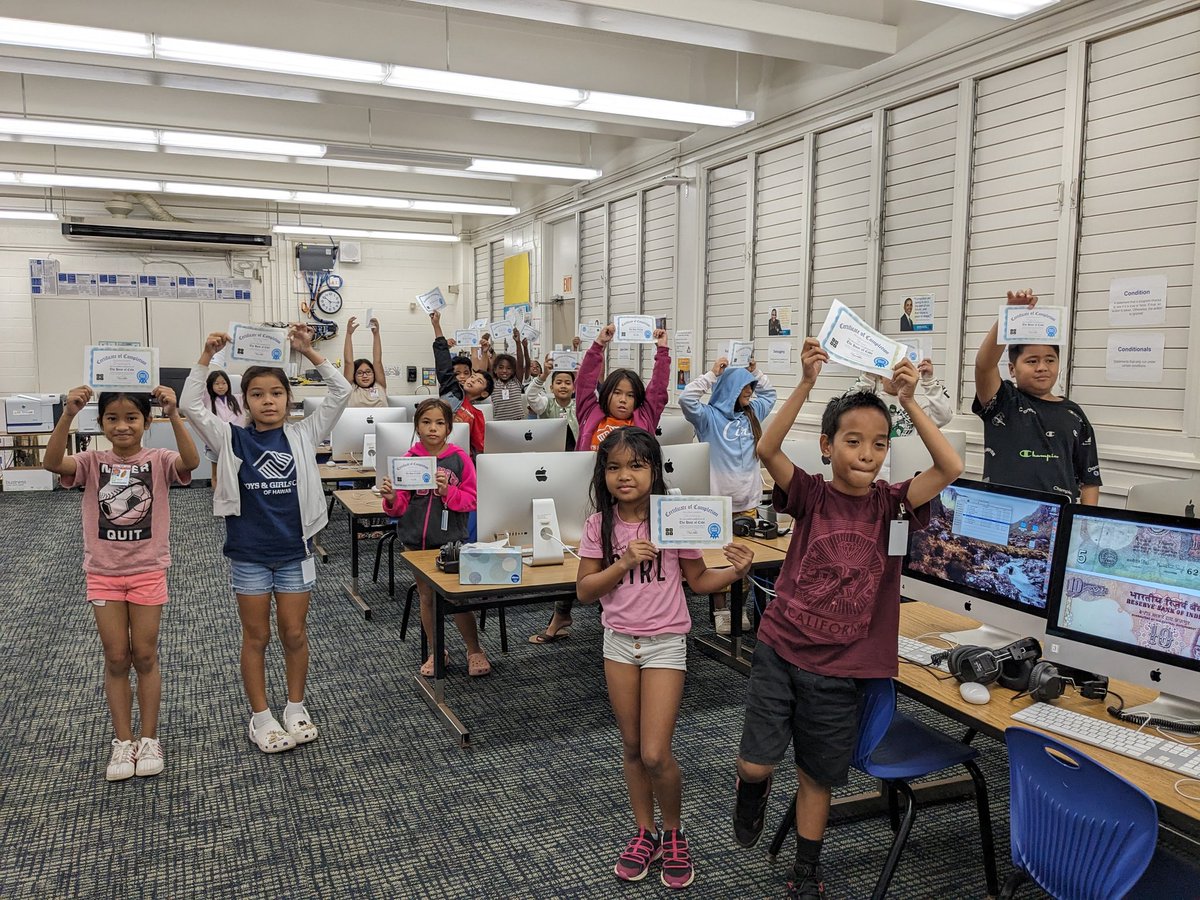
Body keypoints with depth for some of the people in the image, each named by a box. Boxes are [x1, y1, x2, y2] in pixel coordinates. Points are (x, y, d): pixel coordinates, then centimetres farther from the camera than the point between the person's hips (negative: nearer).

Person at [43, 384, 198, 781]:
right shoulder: (93, 461, -2)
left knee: (144, 657, 7)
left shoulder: (158, 460, -7)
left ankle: (149, 738, 21)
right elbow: (52, 462, -22)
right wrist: (68, 414, -35)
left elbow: (191, 461, -29)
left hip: (148, 571, -2)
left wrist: (174, 415, -41)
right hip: (103, 573, 2)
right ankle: (123, 741, 21)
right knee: (116, 659, 8)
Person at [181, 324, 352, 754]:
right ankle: (260, 716, 25)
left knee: (294, 634, 11)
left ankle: (296, 707, 29)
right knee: (256, 637, 11)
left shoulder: (303, 436, -2)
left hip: (295, 552, 1)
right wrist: (207, 357, -16)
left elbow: (341, 393, -7)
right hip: (249, 555, -1)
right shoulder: (233, 440, -3)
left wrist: (309, 353, -13)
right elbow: (191, 406, -11)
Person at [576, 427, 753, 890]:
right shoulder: (600, 524, -5)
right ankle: (646, 833, 33)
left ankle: (673, 833, 21)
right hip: (619, 642, 3)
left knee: (655, 754, -6)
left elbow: (699, 581, -1)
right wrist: (624, 563, -20)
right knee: (631, 747, 13)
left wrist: (736, 570, -19)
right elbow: (584, 591, -6)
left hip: (665, 643, -3)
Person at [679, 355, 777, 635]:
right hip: (718, 501, -5)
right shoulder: (709, 416, -6)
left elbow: (769, 393, 29)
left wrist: (755, 371, 15)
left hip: (748, 501, 5)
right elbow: (686, 398, -22)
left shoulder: (752, 413, 10)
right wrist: (712, 374, -15)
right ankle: (720, 610, 14)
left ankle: (739, 608, 23)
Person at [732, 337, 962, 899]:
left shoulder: (891, 504, -2)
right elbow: (766, 451, -23)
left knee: (817, 776, 15)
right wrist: (806, 385, -29)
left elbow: (951, 469, -15)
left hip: (839, 668, 1)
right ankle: (753, 791, 36)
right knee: (755, 763, -2)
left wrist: (909, 403, -19)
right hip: (780, 651, -1)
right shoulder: (810, 496, -6)